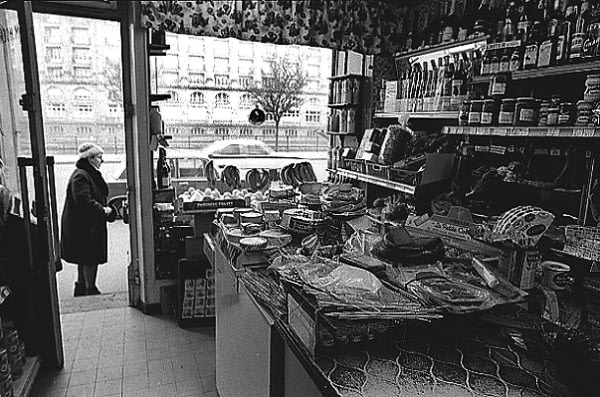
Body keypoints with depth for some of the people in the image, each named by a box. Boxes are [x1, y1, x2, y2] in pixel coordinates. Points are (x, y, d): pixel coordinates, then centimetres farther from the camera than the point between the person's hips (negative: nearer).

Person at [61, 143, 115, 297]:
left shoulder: (91, 174, 16)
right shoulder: (80, 176, -18)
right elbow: (84, 201, -27)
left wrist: (105, 208, 7)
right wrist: (103, 210, -19)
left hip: (89, 225, 11)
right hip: (82, 225, -11)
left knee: (85, 259, 17)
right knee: (90, 259, -5)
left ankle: (80, 289, 28)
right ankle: (90, 290, 4)